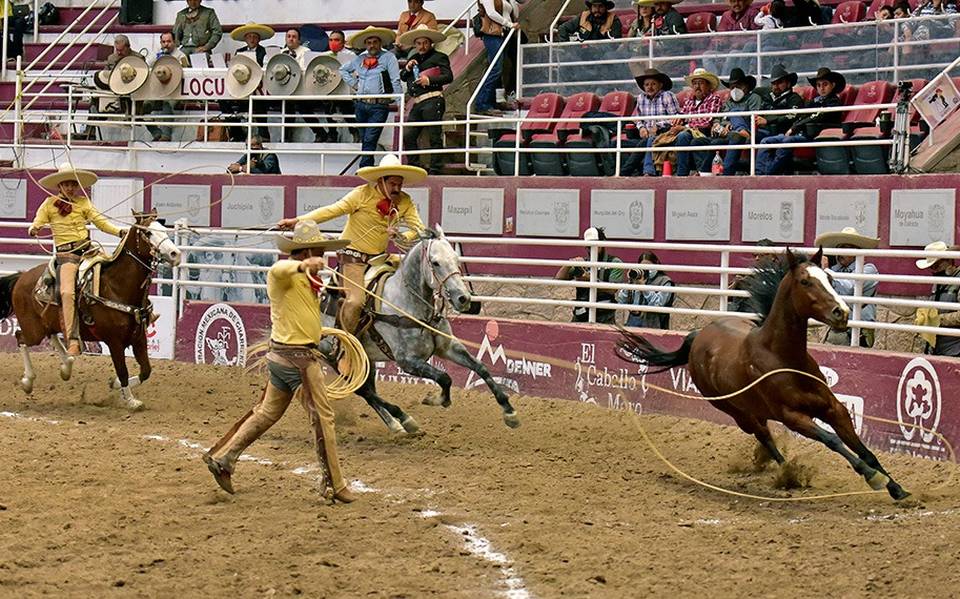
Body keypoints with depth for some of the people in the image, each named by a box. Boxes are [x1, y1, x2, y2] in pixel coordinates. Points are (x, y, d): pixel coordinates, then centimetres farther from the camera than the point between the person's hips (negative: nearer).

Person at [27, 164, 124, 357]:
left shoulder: (84, 203, 14)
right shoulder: (49, 204, 8)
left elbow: (101, 221, 12)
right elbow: (38, 223, 3)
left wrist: (120, 232, -3)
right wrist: (33, 230, -22)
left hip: (87, 249, 5)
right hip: (66, 254, -5)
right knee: (67, 292, -24)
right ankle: (73, 341, -29)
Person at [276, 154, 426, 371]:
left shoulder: (404, 202, 0)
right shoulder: (363, 194, -14)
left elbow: (419, 228, -4)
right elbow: (333, 210, -16)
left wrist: (404, 237, -27)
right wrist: (298, 221, -22)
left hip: (379, 257, 7)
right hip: (353, 256, -7)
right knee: (355, 300, -23)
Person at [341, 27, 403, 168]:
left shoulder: (388, 57, 1)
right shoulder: (360, 59, 15)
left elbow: (395, 81, -5)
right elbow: (343, 70, 32)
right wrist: (354, 83, 18)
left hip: (379, 105, -5)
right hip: (361, 104, 5)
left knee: (370, 140, -13)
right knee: (364, 140, 8)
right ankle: (368, 166, 16)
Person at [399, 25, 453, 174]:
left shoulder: (438, 57, 2)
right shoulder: (414, 59, 23)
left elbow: (448, 76, -7)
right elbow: (402, 77, 25)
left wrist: (429, 80, -15)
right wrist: (407, 68, 5)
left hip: (432, 101, -7)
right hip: (417, 103, 8)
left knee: (434, 137, -6)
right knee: (408, 135, 1)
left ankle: (435, 170, -6)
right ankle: (414, 167, 7)